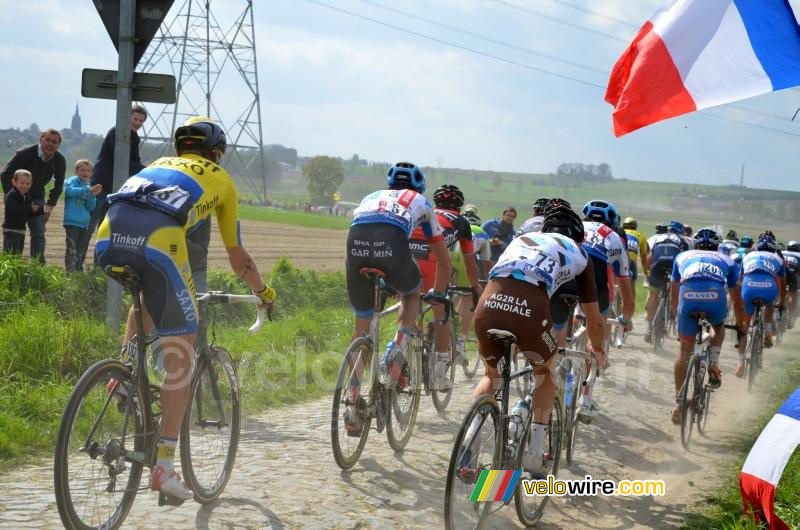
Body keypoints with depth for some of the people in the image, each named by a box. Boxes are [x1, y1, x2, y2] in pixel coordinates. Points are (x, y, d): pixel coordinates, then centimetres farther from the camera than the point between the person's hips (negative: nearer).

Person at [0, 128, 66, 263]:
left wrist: (50, 205, -5)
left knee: (39, 234, -3)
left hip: (37, 199, 4)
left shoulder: (59, 161, -9)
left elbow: (58, 185, 4)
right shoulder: (25, 153, -22)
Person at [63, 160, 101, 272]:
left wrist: (93, 195, -4)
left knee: (82, 251, 11)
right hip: (72, 221, -7)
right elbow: (69, 191, -25)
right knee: (71, 249, -11)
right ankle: (70, 271, -13)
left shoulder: (88, 185, 17)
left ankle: (78, 270, 18)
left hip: (85, 223, 7)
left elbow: (90, 208, 12)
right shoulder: (72, 181, 0)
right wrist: (87, 189, -24)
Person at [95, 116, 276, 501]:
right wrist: (264, 292, 50)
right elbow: (237, 258, 33)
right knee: (181, 350, 7)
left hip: (108, 237, 5)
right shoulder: (220, 179, 29)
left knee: (148, 298, 38)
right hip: (158, 243, -5)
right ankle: (164, 466, 3)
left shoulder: (159, 164, 39)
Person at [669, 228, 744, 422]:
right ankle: (714, 363, 11)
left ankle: (679, 402, 17)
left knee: (685, 350, 17)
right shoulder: (726, 260, 34)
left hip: (688, 298, 0)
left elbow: (674, 295, 41)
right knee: (719, 326, 35)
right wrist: (739, 324, 55)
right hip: (716, 298, 0)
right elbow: (736, 298, 41)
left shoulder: (683, 256, 35)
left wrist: (678, 316, 56)